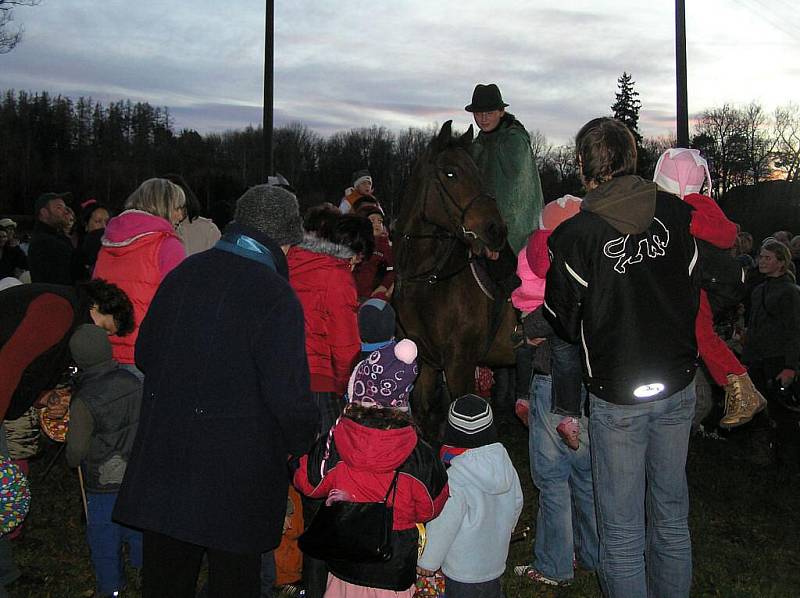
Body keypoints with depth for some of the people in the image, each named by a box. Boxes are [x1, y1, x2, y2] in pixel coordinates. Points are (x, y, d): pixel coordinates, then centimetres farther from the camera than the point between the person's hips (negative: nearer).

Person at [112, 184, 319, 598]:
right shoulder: (275, 296, -19)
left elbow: (145, 352, 10)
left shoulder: (184, 273, 1)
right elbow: (288, 393, -21)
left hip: (164, 451, 6)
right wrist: (304, 444, -4)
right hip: (237, 469, -5)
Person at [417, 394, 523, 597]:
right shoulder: (504, 462, -9)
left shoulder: (454, 478, -28)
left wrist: (428, 561, -7)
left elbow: (444, 525, -22)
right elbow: (517, 503, 6)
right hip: (496, 560, 6)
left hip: (463, 570, -6)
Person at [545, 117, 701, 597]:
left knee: (622, 525, 10)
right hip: (678, 386, 5)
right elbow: (693, 292, 7)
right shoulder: (675, 213, -4)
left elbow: (563, 319, -4)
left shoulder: (574, 235, -16)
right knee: (672, 510, 20)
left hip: (617, 396, -4)